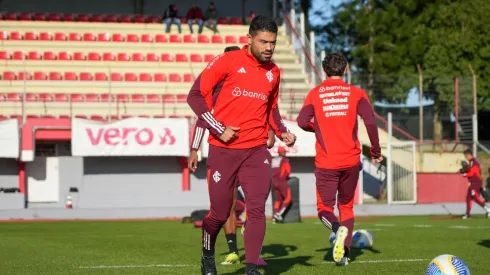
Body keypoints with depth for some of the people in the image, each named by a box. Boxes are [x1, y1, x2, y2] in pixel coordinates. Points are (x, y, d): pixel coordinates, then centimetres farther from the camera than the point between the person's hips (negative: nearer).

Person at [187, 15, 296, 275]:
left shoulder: (273, 72, 9)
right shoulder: (228, 61, -7)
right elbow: (196, 95, -8)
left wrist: (281, 132, 6)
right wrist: (219, 129, -14)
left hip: (256, 151, 3)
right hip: (223, 149, -3)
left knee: (257, 209, -11)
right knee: (220, 214, 5)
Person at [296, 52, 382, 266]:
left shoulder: (315, 93, 3)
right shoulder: (356, 93, 2)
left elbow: (302, 122, -9)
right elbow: (370, 121, -10)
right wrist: (376, 151, 0)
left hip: (326, 162, -1)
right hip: (351, 161, 1)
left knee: (325, 208, 8)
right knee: (346, 207, 17)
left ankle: (339, 228, -26)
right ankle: (344, 253, 0)